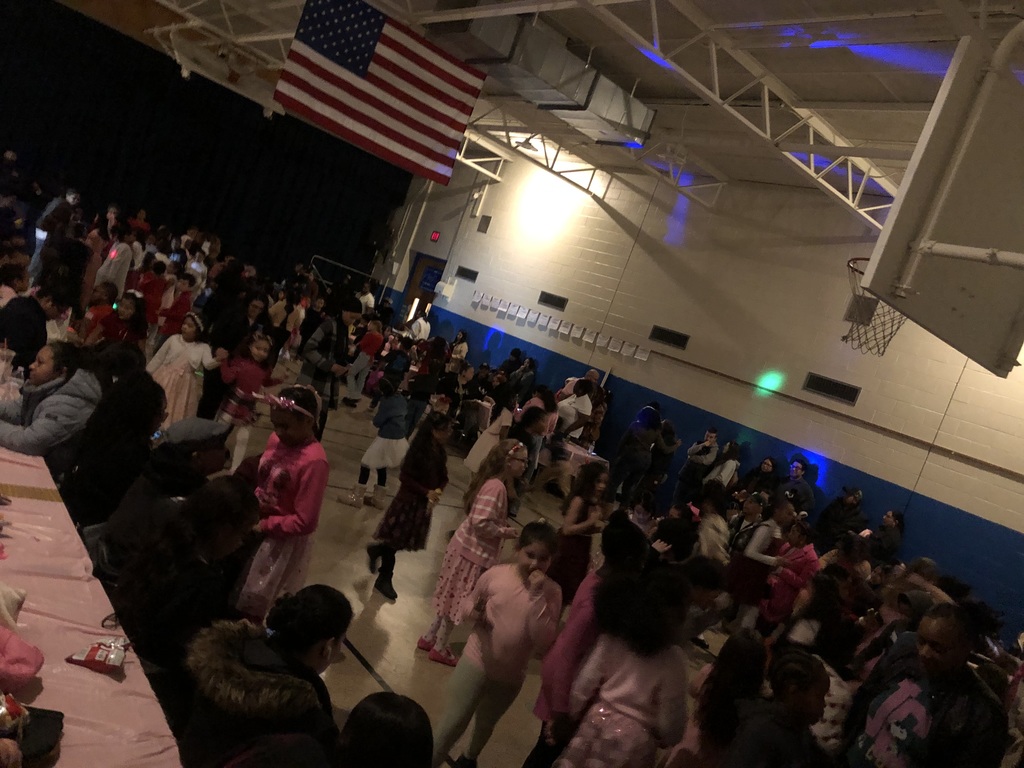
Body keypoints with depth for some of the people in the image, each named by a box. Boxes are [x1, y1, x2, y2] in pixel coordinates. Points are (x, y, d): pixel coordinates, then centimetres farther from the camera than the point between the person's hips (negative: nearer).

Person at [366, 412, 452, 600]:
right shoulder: (419, 450, -21)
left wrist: (439, 490, -12)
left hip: (424, 504, 7)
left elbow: (443, 478, 9)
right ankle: (384, 579, 25)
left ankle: (376, 550, 43)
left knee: (400, 540, 16)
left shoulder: (440, 453, 1)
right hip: (408, 501, -7)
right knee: (396, 539, 5)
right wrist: (427, 492, -23)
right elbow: (405, 477, -19)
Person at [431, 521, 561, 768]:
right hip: (477, 662, -2)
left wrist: (537, 596, -30)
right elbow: (470, 601, 2)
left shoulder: (551, 592, -15)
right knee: (454, 722, 3)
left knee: (486, 724, 26)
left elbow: (544, 642, -23)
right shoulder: (496, 574, -16)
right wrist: (474, 611, -22)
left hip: (510, 676, 2)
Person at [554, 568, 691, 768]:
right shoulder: (672, 659, -21)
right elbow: (671, 712, -12)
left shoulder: (613, 637, -11)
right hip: (635, 736, -3)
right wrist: (668, 739, 9)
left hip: (599, 719, 3)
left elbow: (585, 682, -3)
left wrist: (573, 713, 14)